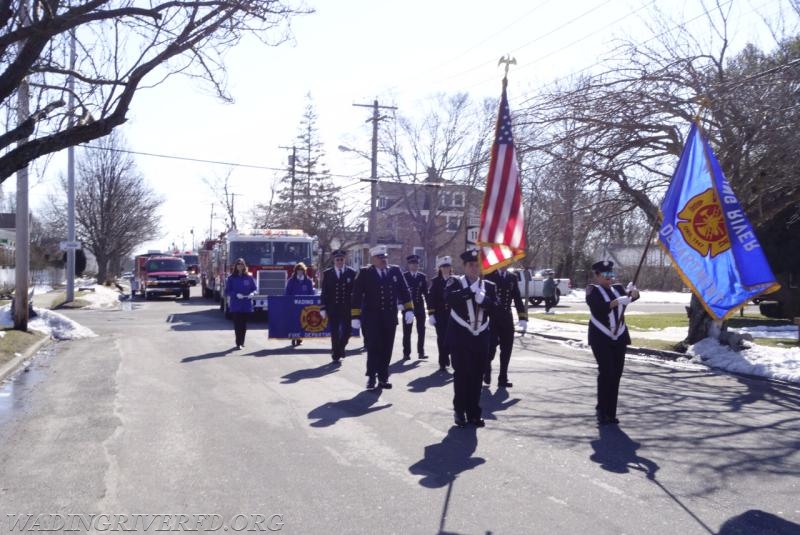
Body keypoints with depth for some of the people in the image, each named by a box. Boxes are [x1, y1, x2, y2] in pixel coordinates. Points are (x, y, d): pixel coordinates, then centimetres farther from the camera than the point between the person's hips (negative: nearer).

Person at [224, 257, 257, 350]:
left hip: (247, 305, 2)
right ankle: (238, 343, -1)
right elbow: (227, 291, -1)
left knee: (244, 324, 8)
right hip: (236, 305, -2)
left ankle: (242, 342, 18)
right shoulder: (231, 278, 1)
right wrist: (236, 295, -17)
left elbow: (254, 289, 10)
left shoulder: (249, 277, 5)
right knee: (237, 324, -4)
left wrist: (252, 293, -12)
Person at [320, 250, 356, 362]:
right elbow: (324, 292, 3)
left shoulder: (351, 272, 3)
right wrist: (323, 308, -2)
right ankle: (336, 354, 15)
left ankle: (340, 349, 27)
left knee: (346, 331, 1)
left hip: (347, 309, 0)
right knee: (335, 333, 4)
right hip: (333, 308, 0)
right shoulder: (327, 273, 4)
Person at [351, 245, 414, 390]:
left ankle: (383, 378, 15)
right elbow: (357, 296, -4)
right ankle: (371, 377, 7)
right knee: (373, 347, -4)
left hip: (390, 318, 3)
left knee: (386, 348, 6)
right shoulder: (365, 273, -2)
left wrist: (408, 310, -2)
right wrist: (356, 317, -9)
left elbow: (404, 291, 8)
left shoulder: (395, 271, 8)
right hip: (372, 318, -3)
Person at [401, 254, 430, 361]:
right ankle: (406, 353, 9)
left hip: (420, 306, 3)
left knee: (421, 330, 2)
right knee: (407, 331, 3)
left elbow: (426, 292, 9)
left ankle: (421, 352, 8)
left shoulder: (422, 276, 8)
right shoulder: (404, 276, 0)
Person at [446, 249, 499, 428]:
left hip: (480, 338, 3)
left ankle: (474, 412, 15)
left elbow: (496, 307, -1)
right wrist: (471, 291, -25)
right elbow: (448, 297, -20)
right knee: (461, 374, -3)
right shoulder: (455, 282, 1)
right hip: (460, 336, -3)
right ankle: (460, 412, 8)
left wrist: (483, 299, -18)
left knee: (477, 375, 6)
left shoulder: (489, 286, 10)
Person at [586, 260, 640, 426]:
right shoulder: (593, 290, -2)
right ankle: (602, 411, -3)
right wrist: (617, 302, -33)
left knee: (616, 374, 3)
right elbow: (598, 306, -21)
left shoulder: (618, 288, 13)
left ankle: (611, 412, 11)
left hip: (619, 338, 5)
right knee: (606, 372, -12)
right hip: (601, 338, -5)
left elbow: (632, 296, -6)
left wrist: (633, 292, -28)